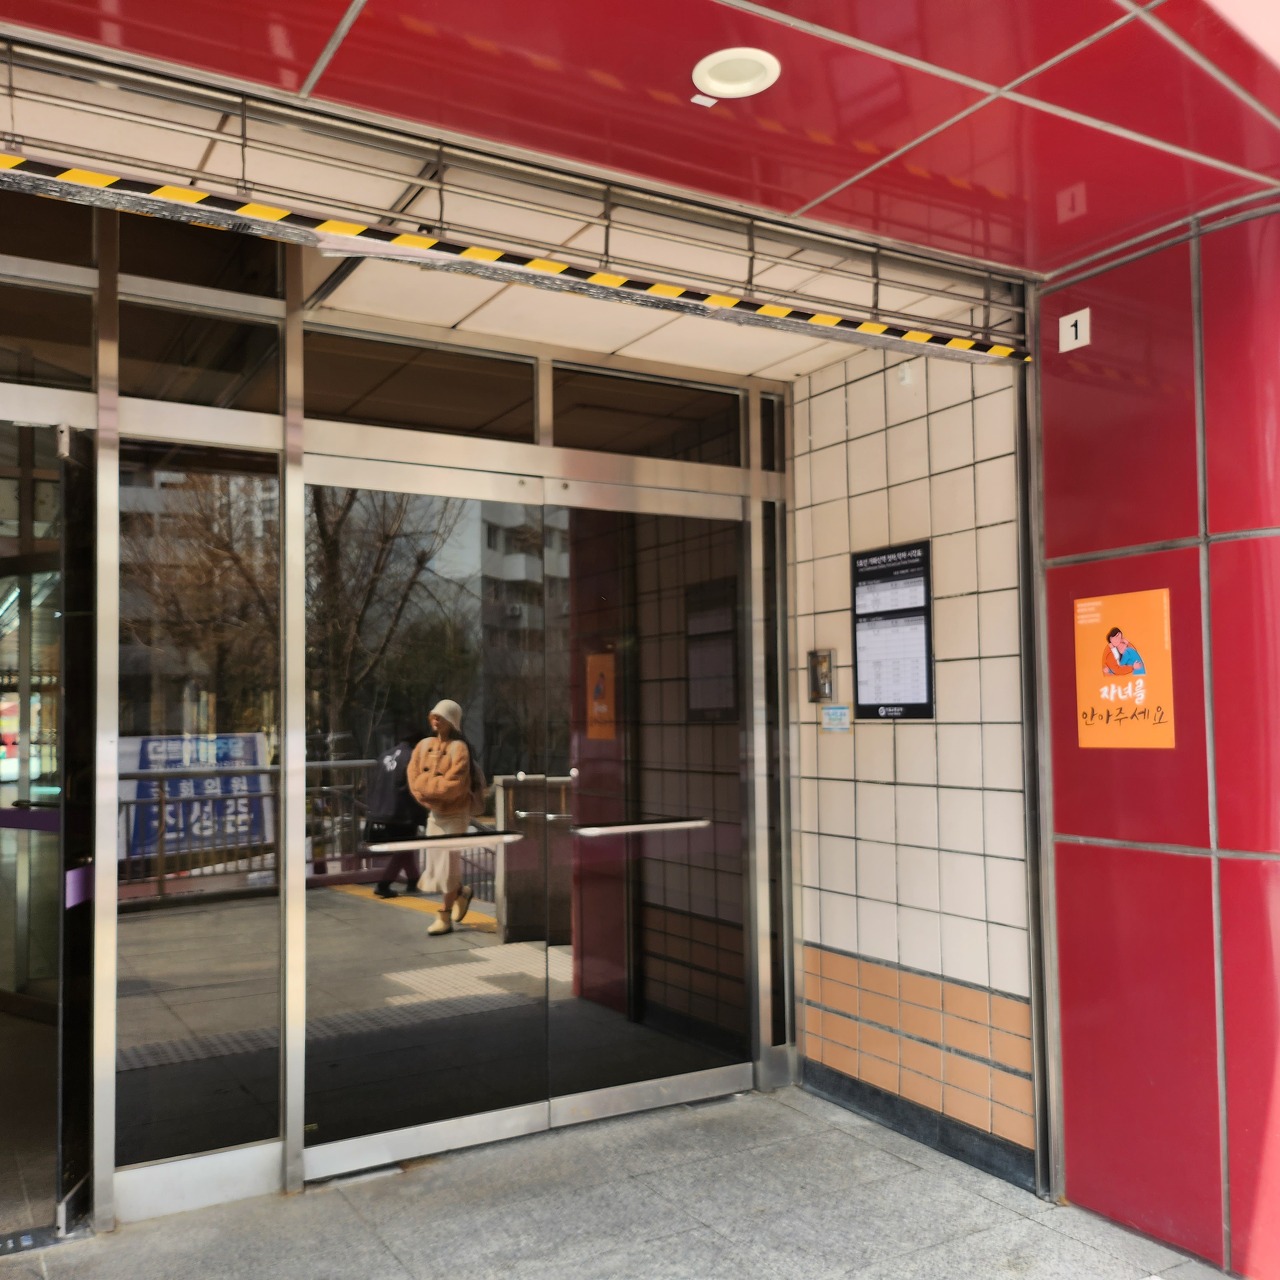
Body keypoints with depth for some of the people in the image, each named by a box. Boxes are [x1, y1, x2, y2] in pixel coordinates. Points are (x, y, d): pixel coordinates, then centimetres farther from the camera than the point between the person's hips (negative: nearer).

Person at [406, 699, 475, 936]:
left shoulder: (458, 748, -12)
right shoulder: (424, 745, 6)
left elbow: (454, 783, -21)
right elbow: (414, 776, -2)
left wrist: (427, 787, -15)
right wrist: (429, 795, -17)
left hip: (454, 813, -6)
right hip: (433, 812, 6)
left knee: (448, 863, -3)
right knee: (435, 861, 11)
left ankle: (446, 917, 7)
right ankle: (462, 892, 36)